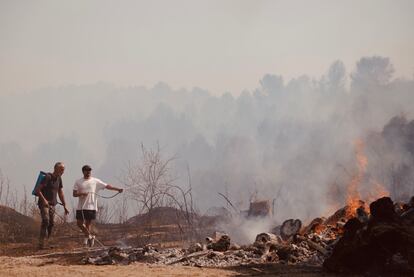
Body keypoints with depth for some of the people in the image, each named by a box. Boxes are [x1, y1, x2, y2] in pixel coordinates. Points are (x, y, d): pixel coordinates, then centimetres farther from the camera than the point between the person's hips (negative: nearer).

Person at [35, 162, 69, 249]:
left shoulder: (59, 179, 13)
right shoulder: (48, 177, -11)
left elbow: (60, 194, 22)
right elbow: (38, 190, -15)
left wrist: (65, 206, 18)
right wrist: (43, 200, -24)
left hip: (52, 205, 8)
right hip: (44, 203, -8)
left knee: (51, 223, 3)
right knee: (45, 221, -21)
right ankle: (41, 243, -23)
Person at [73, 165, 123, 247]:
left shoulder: (95, 181, 5)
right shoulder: (78, 182, 6)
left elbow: (107, 186, 2)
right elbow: (74, 194, 3)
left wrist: (118, 189, -8)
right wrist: (81, 194, -17)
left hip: (91, 207, -1)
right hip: (81, 207, 2)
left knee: (88, 223, -1)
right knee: (79, 223, -2)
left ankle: (87, 237, 9)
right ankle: (90, 236, 14)